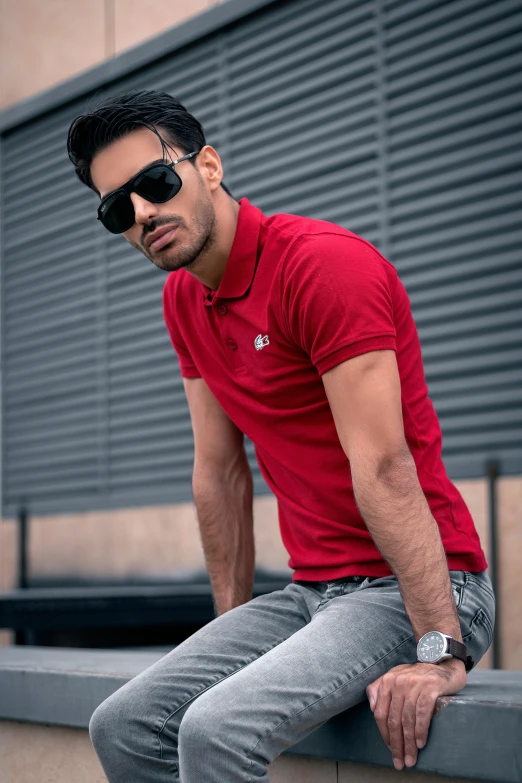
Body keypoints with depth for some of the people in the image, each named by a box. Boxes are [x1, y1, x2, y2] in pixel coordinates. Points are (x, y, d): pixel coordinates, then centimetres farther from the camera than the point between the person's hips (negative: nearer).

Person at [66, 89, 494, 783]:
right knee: (122, 726, -1)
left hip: (419, 588, -8)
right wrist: (233, 631, 13)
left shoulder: (323, 262, -16)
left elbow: (383, 467, -23)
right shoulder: (183, 299, 10)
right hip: (312, 590, 8)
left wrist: (440, 652, -25)